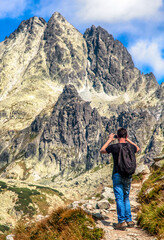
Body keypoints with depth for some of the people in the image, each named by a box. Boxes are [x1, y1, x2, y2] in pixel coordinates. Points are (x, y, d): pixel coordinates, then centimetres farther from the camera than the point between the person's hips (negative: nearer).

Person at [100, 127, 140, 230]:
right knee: (126, 198, 15)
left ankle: (122, 222, -3)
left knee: (119, 198, -2)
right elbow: (138, 148, 26)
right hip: (128, 176, 4)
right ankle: (129, 220, 15)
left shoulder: (114, 147, -12)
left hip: (117, 175, -4)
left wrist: (110, 140, 13)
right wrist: (128, 140, 23)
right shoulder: (131, 147, 0)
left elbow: (102, 151, 7)